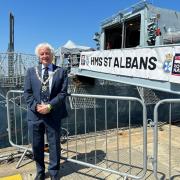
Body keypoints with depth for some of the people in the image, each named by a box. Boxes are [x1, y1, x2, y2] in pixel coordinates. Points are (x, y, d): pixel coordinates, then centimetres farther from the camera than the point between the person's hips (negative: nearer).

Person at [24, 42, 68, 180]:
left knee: (54, 145, 11)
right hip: (35, 114, 2)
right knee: (37, 145, 14)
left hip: (54, 114, -2)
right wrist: (36, 106, -13)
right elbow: (27, 93, 3)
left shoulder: (61, 72, 2)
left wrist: (49, 106, -17)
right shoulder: (31, 71, 8)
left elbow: (63, 93, -6)